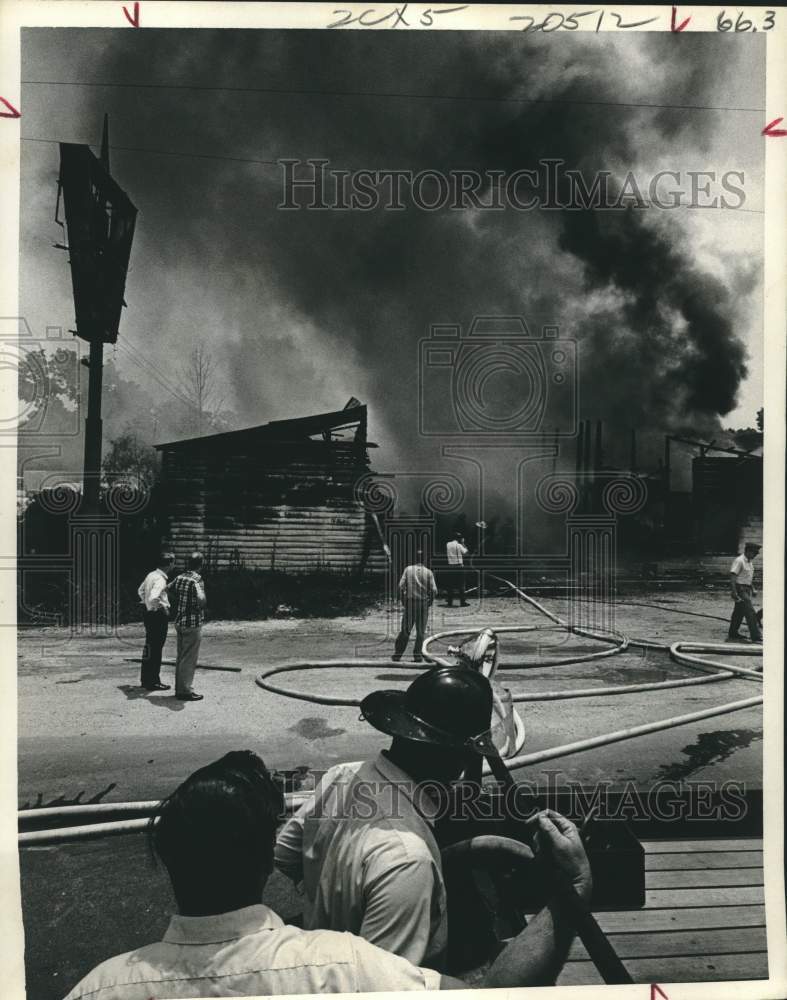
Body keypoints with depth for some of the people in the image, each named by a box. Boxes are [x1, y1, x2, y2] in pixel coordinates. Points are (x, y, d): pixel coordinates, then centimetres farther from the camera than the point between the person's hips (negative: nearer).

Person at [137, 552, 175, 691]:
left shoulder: (151, 575, 7)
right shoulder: (160, 579, -22)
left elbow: (141, 590, 23)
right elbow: (153, 598, -34)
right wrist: (163, 606, -18)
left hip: (149, 612, 10)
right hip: (159, 615, -10)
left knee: (150, 647, 18)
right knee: (156, 649, -1)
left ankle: (145, 679, 28)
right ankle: (153, 682, 6)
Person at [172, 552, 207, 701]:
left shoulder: (179, 578, 6)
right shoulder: (197, 581, -17)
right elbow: (201, 601, -31)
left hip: (179, 622, 8)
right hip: (193, 624, -8)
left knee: (181, 657, 16)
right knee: (189, 659, -1)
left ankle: (179, 688, 24)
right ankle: (185, 691, 4)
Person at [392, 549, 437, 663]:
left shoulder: (408, 569, 1)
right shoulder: (428, 572, 0)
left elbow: (401, 585, -7)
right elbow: (434, 590, -7)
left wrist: (403, 600, 4)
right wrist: (430, 602, 8)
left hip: (409, 602, 1)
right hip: (423, 603, -1)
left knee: (405, 630, 8)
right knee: (420, 631, 9)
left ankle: (397, 654, 9)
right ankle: (417, 655, 7)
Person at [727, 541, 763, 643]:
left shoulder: (750, 561, 14)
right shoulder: (739, 561, -16)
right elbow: (732, 576, -21)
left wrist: (753, 589, 19)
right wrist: (734, 592, -26)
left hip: (747, 589, 9)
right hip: (740, 589, -9)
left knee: (739, 612, 14)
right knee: (750, 612, -11)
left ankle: (733, 634, 21)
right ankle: (756, 636, -11)